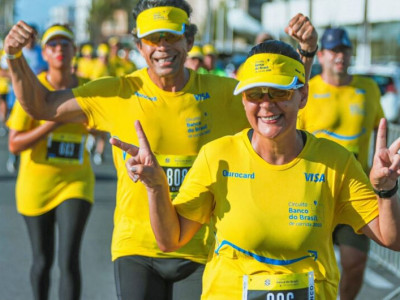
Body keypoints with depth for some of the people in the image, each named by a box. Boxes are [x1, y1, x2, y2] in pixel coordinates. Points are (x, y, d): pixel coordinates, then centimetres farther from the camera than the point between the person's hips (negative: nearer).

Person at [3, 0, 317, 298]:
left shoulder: (220, 93, -1)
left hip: (200, 252, 1)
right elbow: (41, 106, 3)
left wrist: (305, 51, -8)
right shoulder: (118, 93, -3)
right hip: (136, 247, 0)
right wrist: (15, 58, -11)